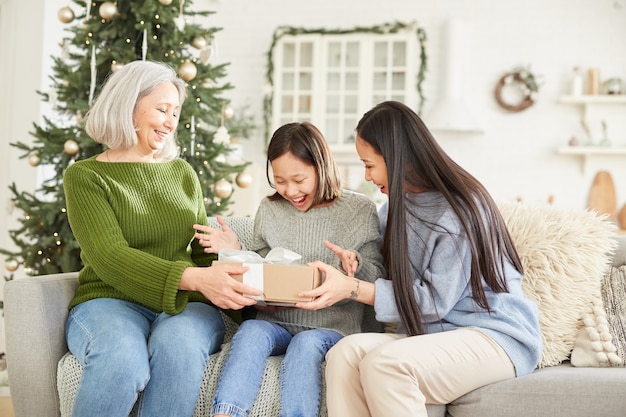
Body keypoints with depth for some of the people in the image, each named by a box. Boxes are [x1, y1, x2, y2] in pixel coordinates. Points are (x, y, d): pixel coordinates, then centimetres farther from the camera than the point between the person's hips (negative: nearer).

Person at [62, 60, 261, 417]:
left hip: (186, 306, 3)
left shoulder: (183, 173, 18)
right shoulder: (86, 177, 3)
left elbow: (202, 250, 15)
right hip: (110, 302, -3)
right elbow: (109, 256, -12)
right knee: (122, 360, -38)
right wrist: (191, 278, -27)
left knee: (179, 345, -35)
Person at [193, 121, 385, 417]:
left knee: (306, 345, -34)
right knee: (250, 330, -29)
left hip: (330, 325, -2)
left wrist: (354, 264, -19)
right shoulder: (269, 210, 12)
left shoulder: (360, 210, 3)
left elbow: (377, 274, 2)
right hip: (276, 320, 3)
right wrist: (235, 253, 0)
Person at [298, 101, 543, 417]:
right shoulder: (396, 207, 12)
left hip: (497, 337, -7)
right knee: (345, 352, -23)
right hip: (436, 333, 7)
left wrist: (352, 288, -18)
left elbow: (434, 301, -14)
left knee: (384, 362, -33)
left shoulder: (459, 209, -13)